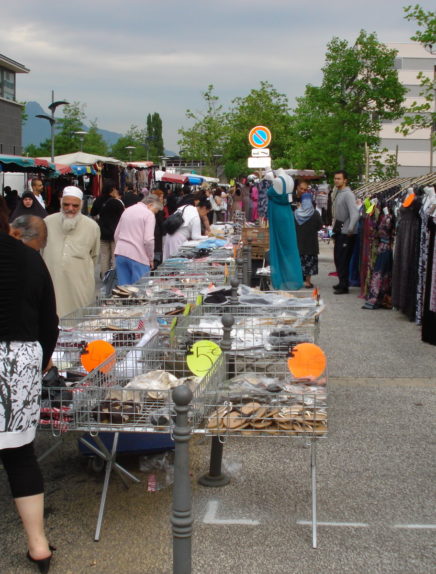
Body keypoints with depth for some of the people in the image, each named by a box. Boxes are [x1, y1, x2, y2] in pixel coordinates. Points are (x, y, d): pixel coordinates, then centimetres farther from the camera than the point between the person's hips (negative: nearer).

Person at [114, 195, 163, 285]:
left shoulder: (127, 210, 16)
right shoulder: (149, 214, -6)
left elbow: (116, 234, 19)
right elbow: (148, 240, -15)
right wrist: (151, 259, -3)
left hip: (120, 253, 7)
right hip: (138, 256, -7)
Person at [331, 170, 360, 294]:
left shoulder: (348, 194, -15)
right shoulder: (336, 192, 10)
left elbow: (355, 214, -24)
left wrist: (350, 230, -24)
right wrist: (335, 226, 13)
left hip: (346, 233, -8)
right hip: (339, 231, 8)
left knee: (343, 259, -4)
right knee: (337, 258, 14)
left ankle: (344, 286, 3)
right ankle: (342, 282, 26)